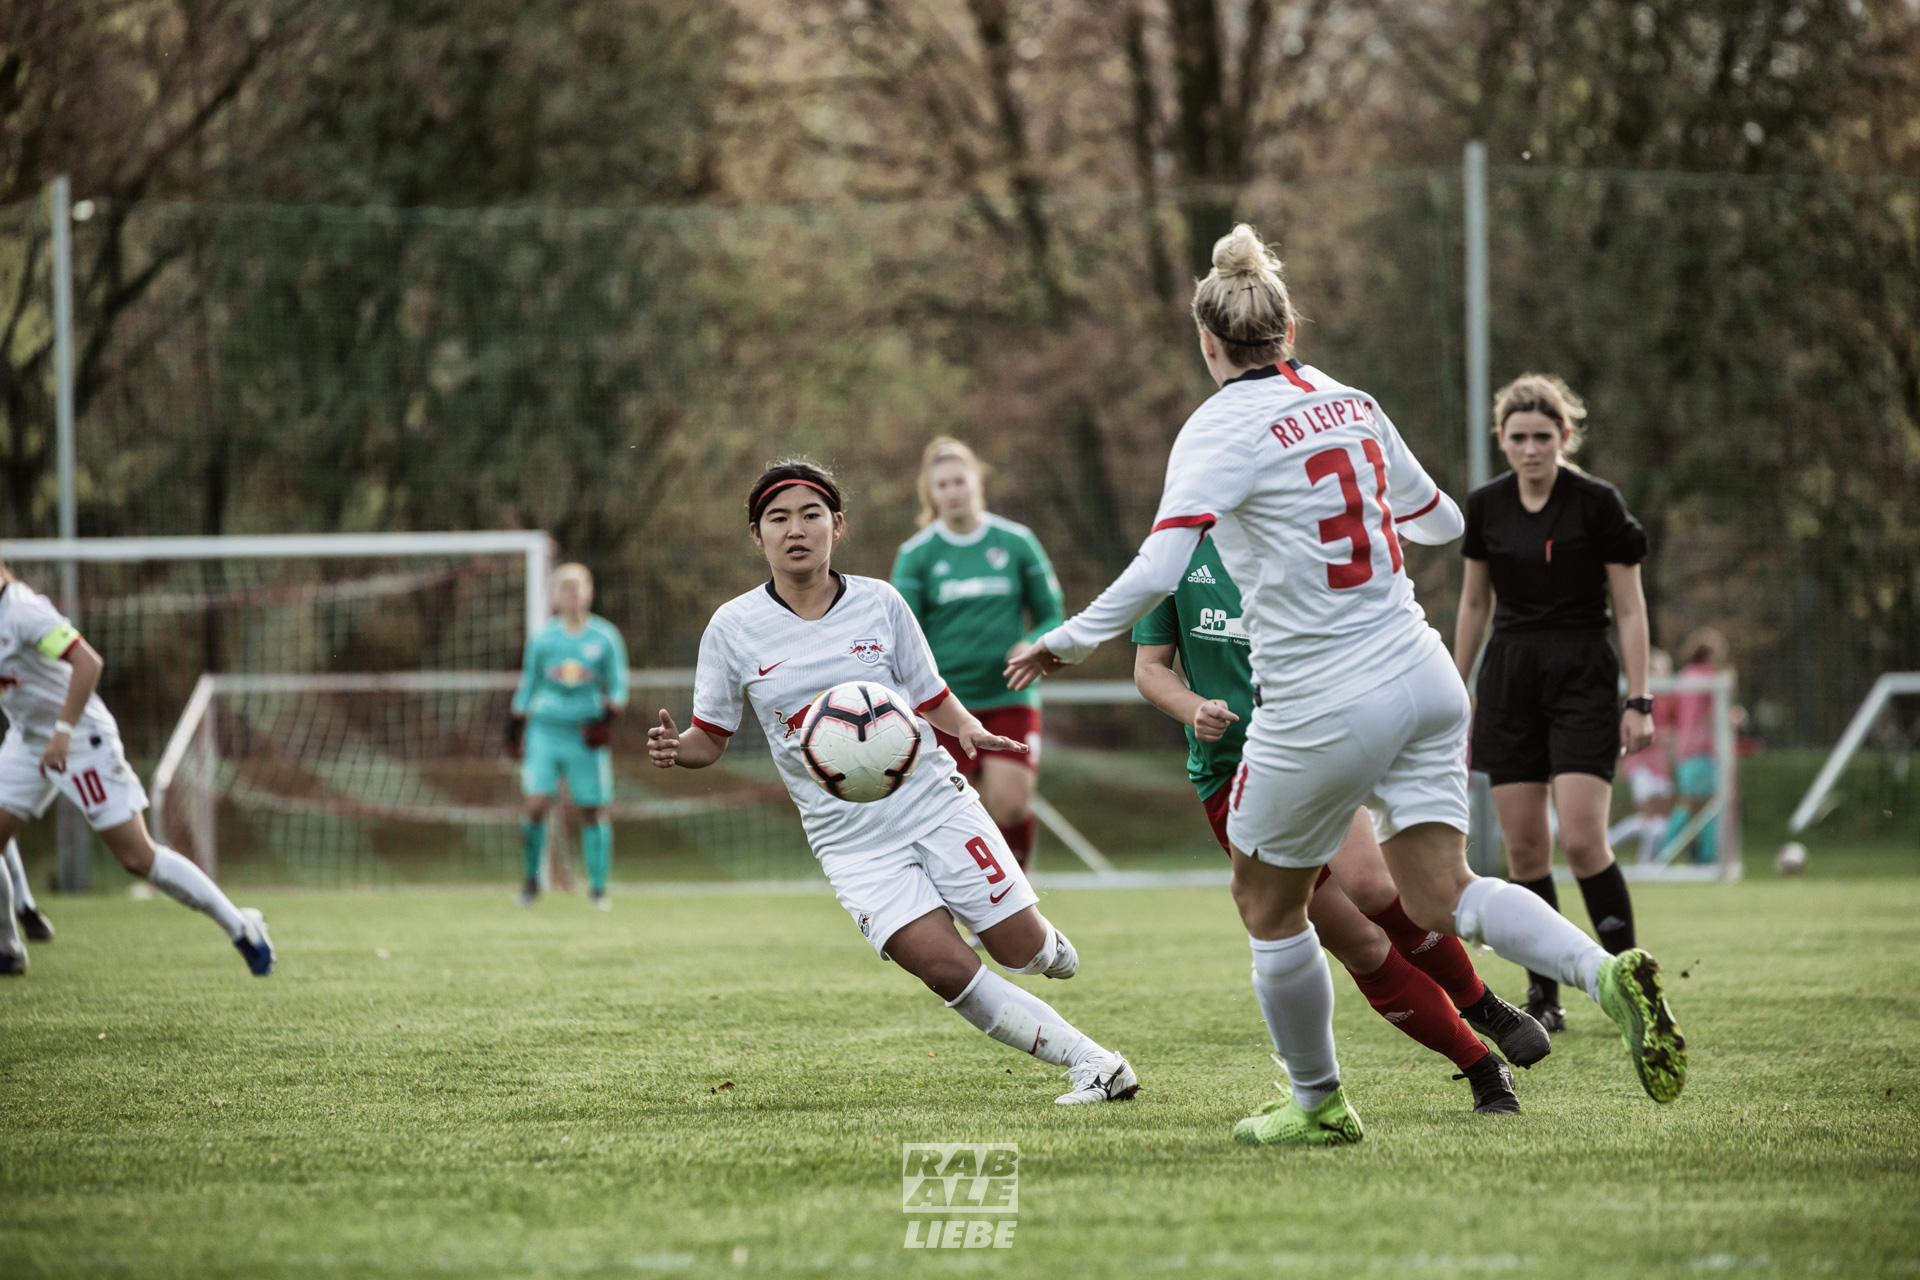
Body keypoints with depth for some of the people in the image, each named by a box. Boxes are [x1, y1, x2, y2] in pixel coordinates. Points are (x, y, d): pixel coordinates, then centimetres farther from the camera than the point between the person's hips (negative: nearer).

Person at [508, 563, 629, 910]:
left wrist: (609, 716, -10)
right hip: (546, 730, 0)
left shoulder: (605, 637, 2)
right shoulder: (543, 638, 5)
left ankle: (598, 888, 10)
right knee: (536, 805, -12)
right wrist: (516, 726, 13)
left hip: (586, 734, 0)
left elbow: (618, 685, 7)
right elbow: (528, 684, 15)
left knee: (593, 811, -1)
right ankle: (531, 879, 5)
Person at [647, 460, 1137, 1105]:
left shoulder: (879, 603, 0)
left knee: (1020, 948, 0)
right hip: (849, 838, -1)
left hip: (932, 803, 1)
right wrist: (676, 748, -18)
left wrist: (968, 730, -12)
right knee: (945, 968, -18)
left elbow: (931, 699, 10)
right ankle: (1090, 1063, -8)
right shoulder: (734, 628, -1)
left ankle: (1047, 946, 40)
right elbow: (710, 738, 5)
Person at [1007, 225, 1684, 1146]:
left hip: (1322, 707, -6)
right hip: (1420, 679, 6)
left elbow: (1157, 570, -22)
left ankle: (1317, 1102, 27)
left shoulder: (1222, 428, -10)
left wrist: (1067, 641, -9)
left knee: (1266, 900, 15)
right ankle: (1606, 975, -21)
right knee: (1441, 900, 3)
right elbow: (1440, 521, 23)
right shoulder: (1350, 404, 9)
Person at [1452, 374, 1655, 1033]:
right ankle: (1543, 996, 8)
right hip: (1508, 680, 4)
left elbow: (1630, 608, -5)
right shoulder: (1486, 506, 4)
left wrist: (1639, 701, -9)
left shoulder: (1598, 503, -8)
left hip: (1582, 680, -4)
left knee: (1582, 840, -14)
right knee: (1524, 847, 0)